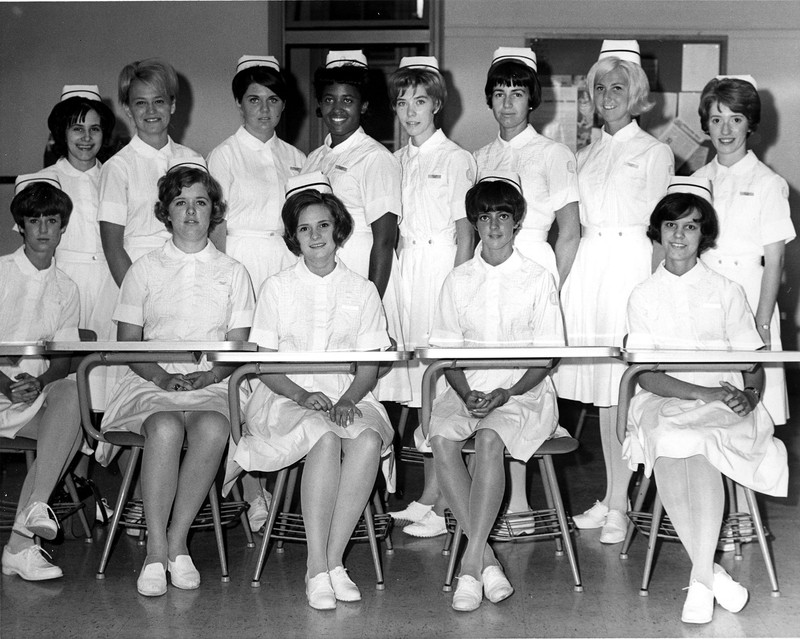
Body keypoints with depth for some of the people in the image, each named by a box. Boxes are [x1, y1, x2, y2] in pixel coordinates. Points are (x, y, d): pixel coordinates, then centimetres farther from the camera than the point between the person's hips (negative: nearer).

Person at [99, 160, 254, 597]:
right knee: (166, 427, -36)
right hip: (151, 382, 0)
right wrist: (162, 376, -10)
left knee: (213, 427, -35)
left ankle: (177, 543, -24)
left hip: (211, 385, 1)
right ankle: (156, 552, -29)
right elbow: (127, 343, 9)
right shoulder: (145, 269, 13)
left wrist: (209, 376, -11)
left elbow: (239, 347, 9)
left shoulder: (232, 273, 15)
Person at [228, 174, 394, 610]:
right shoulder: (276, 288, 8)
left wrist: (348, 399, -13)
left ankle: (332, 561, -26)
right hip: (285, 398, -2)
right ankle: (318, 569, -31)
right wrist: (303, 395, -15)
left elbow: (370, 366, 7)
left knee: (369, 440, -32)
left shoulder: (362, 291, 11)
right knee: (325, 438, -35)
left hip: (347, 398, 2)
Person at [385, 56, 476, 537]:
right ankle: (432, 496, 14)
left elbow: (465, 232, -5)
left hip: (443, 267, -6)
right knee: (420, 386, 7)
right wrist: (395, 276, 7)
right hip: (406, 266, 6)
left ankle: (435, 501, -6)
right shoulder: (398, 162, 15)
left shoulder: (457, 159, -2)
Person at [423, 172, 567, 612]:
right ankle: (486, 557, -25)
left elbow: (548, 356, 0)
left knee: (489, 438, -34)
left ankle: (471, 562, -30)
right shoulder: (458, 280, 12)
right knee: (441, 438, -29)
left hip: (525, 390, -3)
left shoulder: (538, 279, 4)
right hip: (469, 388, 3)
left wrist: (507, 394, -15)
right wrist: (465, 393, -10)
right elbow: (448, 350, 9)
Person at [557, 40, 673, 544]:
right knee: (600, 391, 6)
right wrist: (561, 278, 10)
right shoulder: (585, 156, 19)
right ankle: (612, 497, 14)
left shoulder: (655, 153, 5)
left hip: (631, 265, -5)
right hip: (586, 269, 5)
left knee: (623, 388, -9)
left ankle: (618, 504, -6)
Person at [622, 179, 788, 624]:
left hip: (724, 404, -1)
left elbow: (754, 364, 9)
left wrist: (749, 396, -14)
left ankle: (701, 580, -28)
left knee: (696, 443, -35)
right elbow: (647, 376, 1)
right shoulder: (644, 296, 11)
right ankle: (713, 573, -23)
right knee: (669, 443, -34)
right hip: (664, 403, 1)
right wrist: (703, 392, -14)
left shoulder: (727, 292, 12)